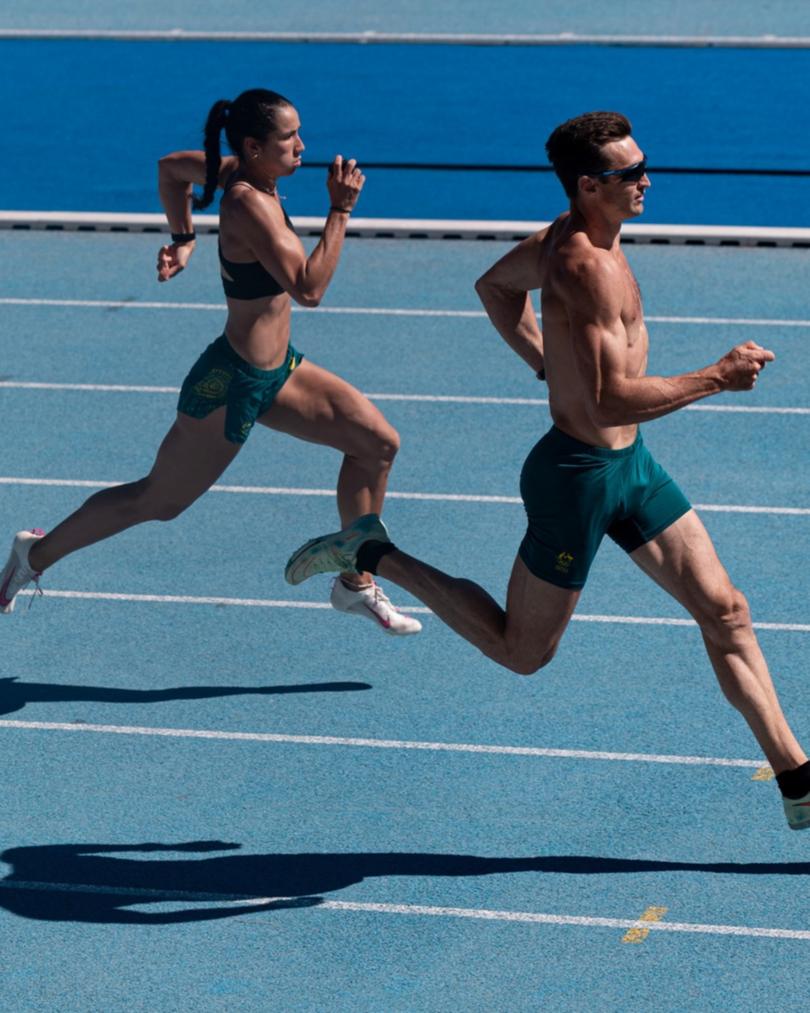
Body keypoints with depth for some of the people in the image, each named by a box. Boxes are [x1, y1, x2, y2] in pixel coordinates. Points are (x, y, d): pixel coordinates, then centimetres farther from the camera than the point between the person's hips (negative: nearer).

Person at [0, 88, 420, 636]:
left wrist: (183, 239, 21)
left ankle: (356, 582, 15)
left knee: (378, 442, 5)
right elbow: (309, 288, -32)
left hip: (275, 371, 9)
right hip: (232, 384, -9)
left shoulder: (241, 173, -1)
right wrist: (340, 210, -30)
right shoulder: (249, 203, -27)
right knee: (158, 501, 7)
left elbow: (172, 168, 17)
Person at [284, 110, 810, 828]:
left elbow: (496, 286, 23)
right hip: (579, 477, -10)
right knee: (522, 651, 7)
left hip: (628, 464, 10)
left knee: (725, 611, 8)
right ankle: (373, 556, 17)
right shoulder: (586, 266, -27)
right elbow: (610, 401, -32)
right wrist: (717, 379, -26)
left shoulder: (566, 236, 4)